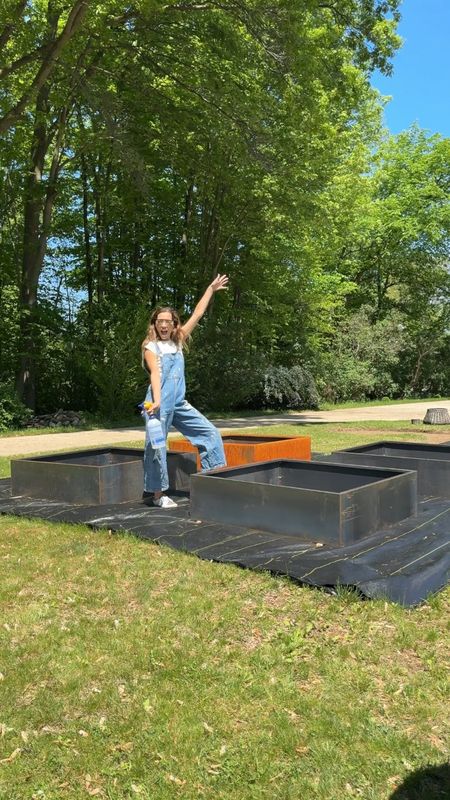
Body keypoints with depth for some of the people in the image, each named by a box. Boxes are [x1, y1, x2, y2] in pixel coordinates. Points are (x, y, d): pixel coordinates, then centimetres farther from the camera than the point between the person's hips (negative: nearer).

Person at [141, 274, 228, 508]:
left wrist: (211, 289, 22)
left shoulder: (177, 341, 14)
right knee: (157, 445, -3)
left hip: (179, 404, 6)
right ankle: (157, 493, 7)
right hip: (160, 404, -6)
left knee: (210, 433, 4)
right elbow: (155, 374, -15)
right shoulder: (151, 347, 0)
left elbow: (197, 315, 18)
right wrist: (156, 401, -29)